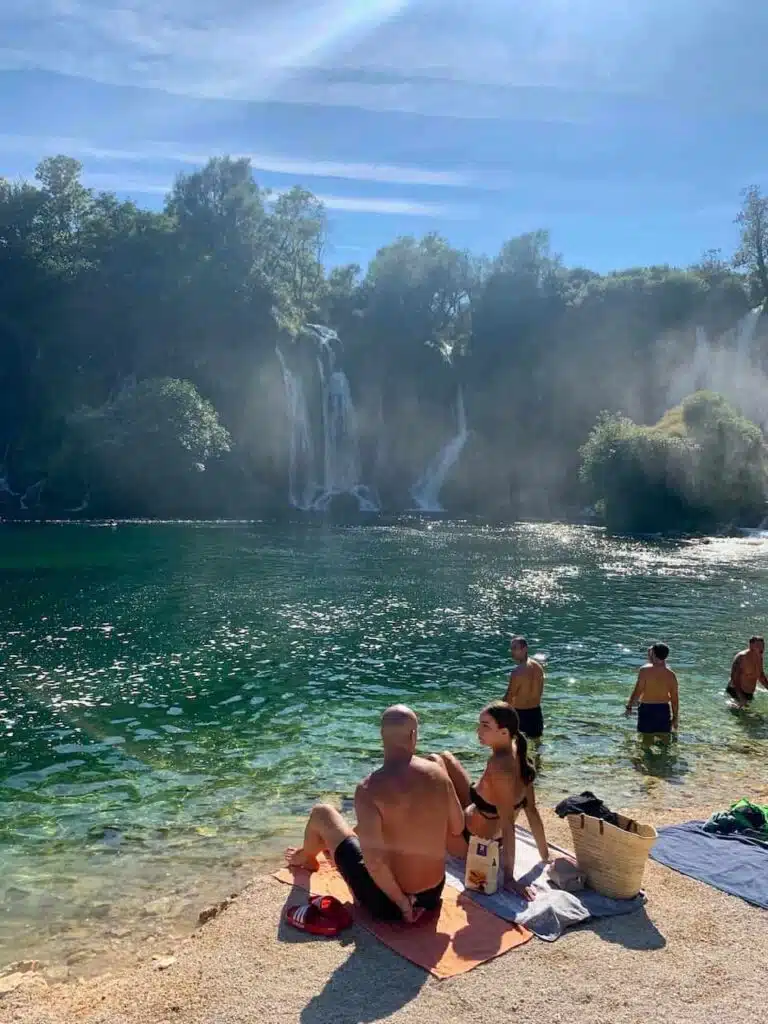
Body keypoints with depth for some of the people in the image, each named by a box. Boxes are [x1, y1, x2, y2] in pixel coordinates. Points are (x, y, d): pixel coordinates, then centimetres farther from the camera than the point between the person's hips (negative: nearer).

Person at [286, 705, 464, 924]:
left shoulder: (369, 789, -23)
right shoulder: (438, 774, -9)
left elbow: (374, 862, -27)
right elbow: (457, 828, 5)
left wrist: (402, 903, -13)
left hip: (386, 902, -5)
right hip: (433, 895, 5)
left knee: (321, 814, 13)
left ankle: (306, 858, 46)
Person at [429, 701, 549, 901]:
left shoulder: (498, 765, -35)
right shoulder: (517, 755, -11)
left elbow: (508, 824, -33)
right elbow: (532, 810, -5)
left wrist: (508, 876, -27)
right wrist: (545, 855, 5)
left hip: (469, 842, -8)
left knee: (434, 762, -2)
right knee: (444, 758, 16)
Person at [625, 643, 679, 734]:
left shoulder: (645, 670, -12)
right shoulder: (671, 674, 0)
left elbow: (638, 690, -13)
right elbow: (675, 698, 3)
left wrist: (629, 706, -3)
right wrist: (675, 717, 12)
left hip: (647, 708, -3)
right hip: (664, 709, 4)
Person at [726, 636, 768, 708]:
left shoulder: (759, 658, 4)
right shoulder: (741, 657, -21)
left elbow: (761, 676, 20)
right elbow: (734, 677, -27)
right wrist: (741, 697, -36)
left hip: (750, 694, 8)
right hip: (736, 691, -8)